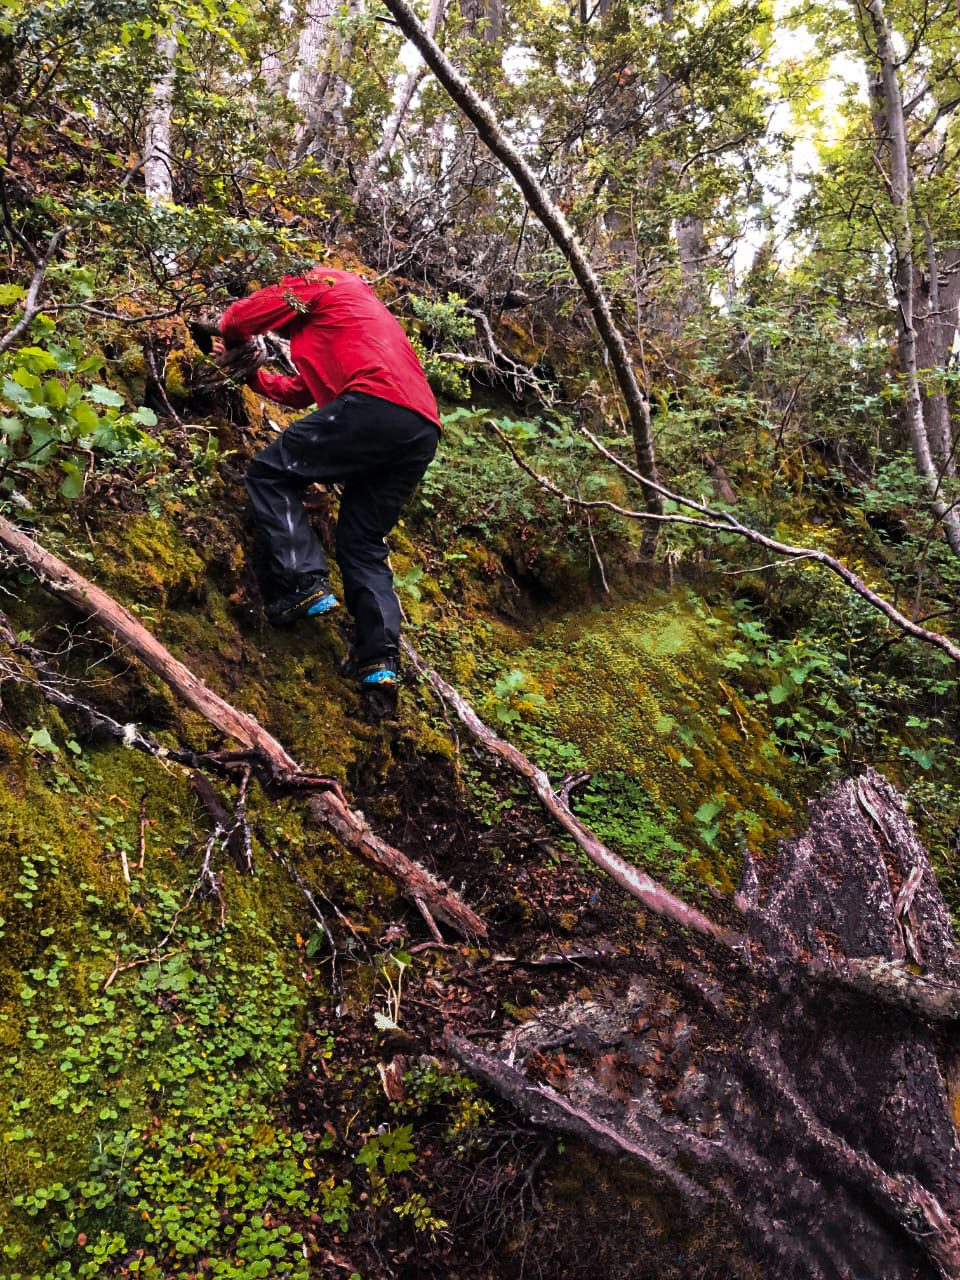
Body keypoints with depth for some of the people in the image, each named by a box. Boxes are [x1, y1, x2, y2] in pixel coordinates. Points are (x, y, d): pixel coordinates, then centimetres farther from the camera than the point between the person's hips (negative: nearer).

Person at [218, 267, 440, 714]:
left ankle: (303, 585, -13)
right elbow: (302, 391, 44)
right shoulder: (357, 308, 41)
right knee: (363, 543, 11)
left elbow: (238, 319, 13)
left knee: (269, 473, 3)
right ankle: (379, 659, -2)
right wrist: (251, 376, 50)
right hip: (423, 430, 8)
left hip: (375, 404, -8)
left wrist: (234, 348, 34)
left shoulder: (317, 282, 17)